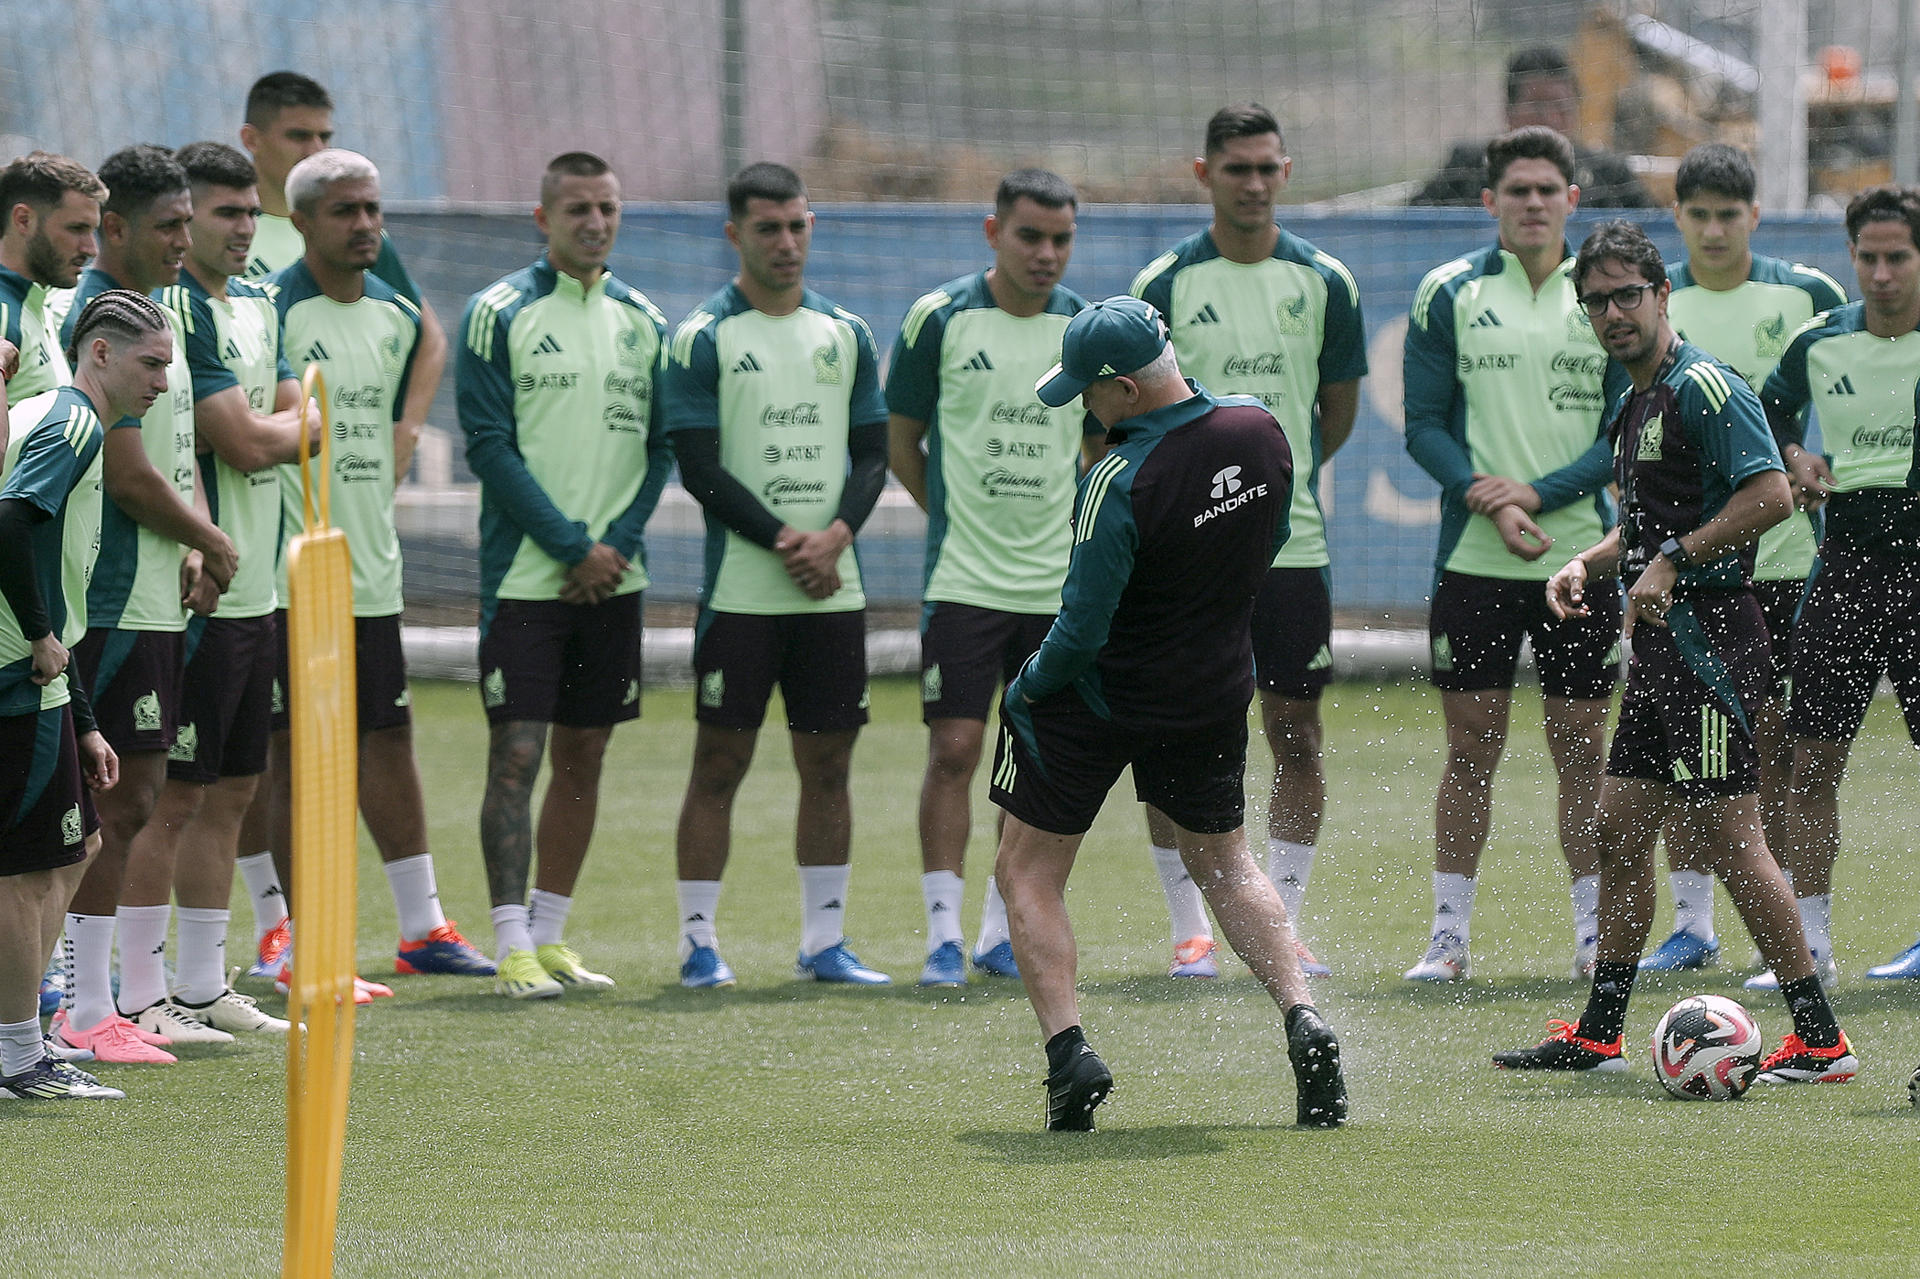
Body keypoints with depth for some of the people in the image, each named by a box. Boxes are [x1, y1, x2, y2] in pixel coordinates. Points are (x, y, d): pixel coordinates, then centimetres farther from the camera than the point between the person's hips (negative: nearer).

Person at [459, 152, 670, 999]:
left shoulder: (641, 321, 11)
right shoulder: (501, 314, -4)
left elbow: (660, 446, 10)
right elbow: (490, 446, -9)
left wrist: (619, 542, -5)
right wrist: (573, 547, -13)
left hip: (612, 576, 5)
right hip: (524, 573, -5)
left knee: (583, 756, 8)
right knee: (515, 754, -8)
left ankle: (551, 935, 16)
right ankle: (513, 948, -8)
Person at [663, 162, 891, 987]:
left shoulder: (846, 333, 11)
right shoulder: (705, 337, -2)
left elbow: (873, 453, 9)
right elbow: (699, 466, -8)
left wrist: (837, 535, -8)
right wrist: (782, 539, -15)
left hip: (833, 587, 4)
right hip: (740, 587, -4)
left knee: (828, 762, 5)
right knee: (720, 762, -2)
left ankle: (824, 941, 11)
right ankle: (698, 941, 3)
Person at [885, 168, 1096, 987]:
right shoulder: (940, 319, -4)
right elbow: (901, 439, 6)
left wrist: (1066, 525, 9)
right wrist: (957, 516, 6)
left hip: (1057, 582, 3)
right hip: (962, 577, -3)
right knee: (954, 751, -8)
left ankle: (1003, 935, 15)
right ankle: (944, 934, -4)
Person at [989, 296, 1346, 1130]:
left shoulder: (1120, 484, -28)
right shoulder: (1259, 430, -8)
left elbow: (1082, 631, -24)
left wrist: (1028, 689, -5)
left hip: (1099, 699, -6)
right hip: (1214, 696, 6)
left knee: (1029, 874, 10)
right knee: (1223, 861, 23)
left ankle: (1068, 1051, -3)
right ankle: (1303, 1022, 6)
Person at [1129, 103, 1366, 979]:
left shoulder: (1324, 283, 4)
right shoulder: (1164, 284, -2)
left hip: (1293, 543, 2)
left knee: (1296, 735, 3)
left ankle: (1281, 924, 11)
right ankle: (1192, 930, 8)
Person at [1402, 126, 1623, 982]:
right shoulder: (1450, 294, 3)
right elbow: (1424, 425, 1)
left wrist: (1537, 494, -12)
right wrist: (1484, 498, -16)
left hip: (1581, 553, 0)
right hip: (1475, 558, 0)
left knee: (1582, 750, 3)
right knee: (1471, 750, 1)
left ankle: (1595, 933, 10)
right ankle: (1450, 935, 6)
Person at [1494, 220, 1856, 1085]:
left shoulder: (1703, 388, -12)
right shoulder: (1631, 406, 19)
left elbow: (1770, 496, -22)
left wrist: (1672, 561, -20)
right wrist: (1588, 564, 13)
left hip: (1711, 638, -10)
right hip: (1662, 643, 10)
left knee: (1728, 833, -12)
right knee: (1619, 827, 12)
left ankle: (1819, 1038, -10)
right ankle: (1598, 1035, 19)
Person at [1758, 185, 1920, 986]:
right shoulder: (1819, 344, 6)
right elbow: (1770, 409, 24)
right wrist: (1794, 457, 5)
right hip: (1848, 553, 4)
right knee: (1811, 756, 0)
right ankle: (1809, 942, 7)